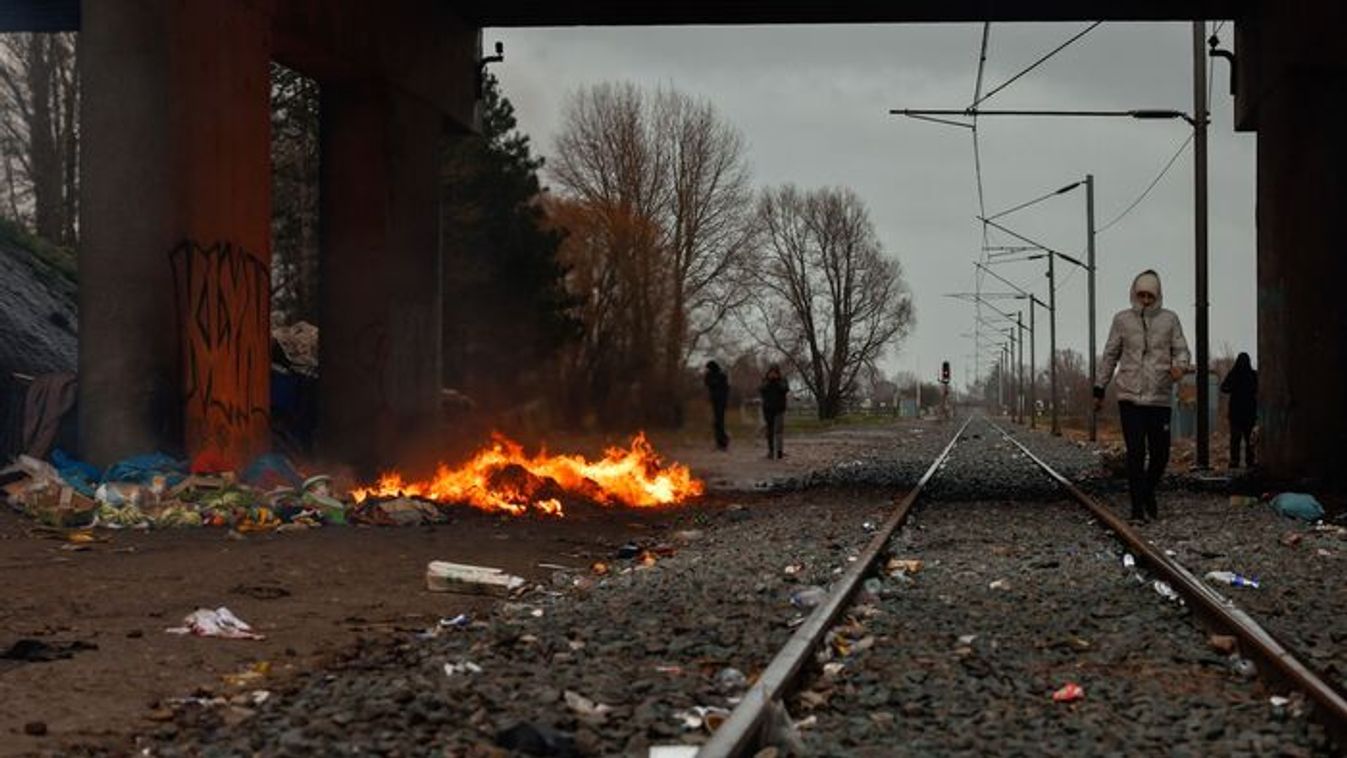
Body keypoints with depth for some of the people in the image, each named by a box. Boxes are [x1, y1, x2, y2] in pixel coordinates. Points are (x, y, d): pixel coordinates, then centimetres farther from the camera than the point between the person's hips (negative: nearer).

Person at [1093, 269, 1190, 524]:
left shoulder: (1169, 319, 6)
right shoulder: (1122, 320, 6)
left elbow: (1181, 349, 4)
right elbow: (1110, 356, 11)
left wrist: (1179, 365, -20)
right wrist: (1099, 389, 11)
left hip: (1160, 398, 1)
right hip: (1130, 397, -1)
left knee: (1160, 453, 5)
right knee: (1135, 454, -6)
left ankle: (1148, 493, 31)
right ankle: (1138, 507, -2)